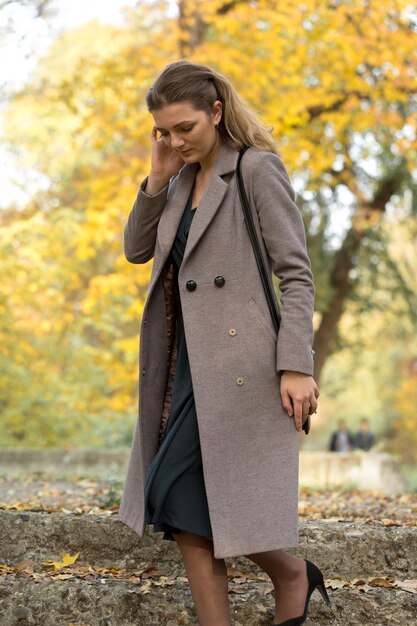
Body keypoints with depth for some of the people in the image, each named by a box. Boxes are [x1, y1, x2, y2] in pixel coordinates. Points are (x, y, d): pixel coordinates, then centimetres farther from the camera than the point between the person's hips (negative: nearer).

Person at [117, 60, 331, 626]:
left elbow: (297, 274, -11)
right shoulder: (183, 179, 14)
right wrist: (157, 179, 2)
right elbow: (136, 249, 16)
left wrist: (296, 367, -17)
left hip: (237, 360, -7)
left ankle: (291, 574, 13)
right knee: (186, 505, 4)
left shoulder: (258, 170, -7)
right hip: (184, 360, 7)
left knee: (181, 493, -9)